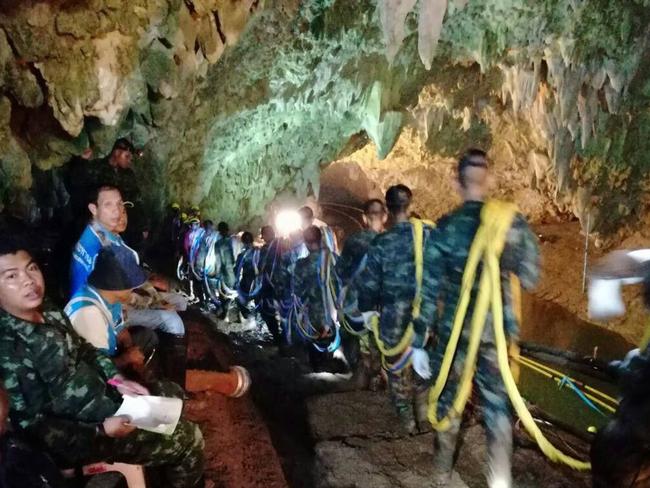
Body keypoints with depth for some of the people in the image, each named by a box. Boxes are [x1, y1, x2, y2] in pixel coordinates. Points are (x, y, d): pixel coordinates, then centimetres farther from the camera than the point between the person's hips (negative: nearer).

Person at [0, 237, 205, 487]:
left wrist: (117, 379, -1)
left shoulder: (50, 314, -3)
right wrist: (101, 430, -25)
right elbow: (32, 427, -25)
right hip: (83, 434, -8)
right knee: (188, 440, -3)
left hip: (103, 394, 8)